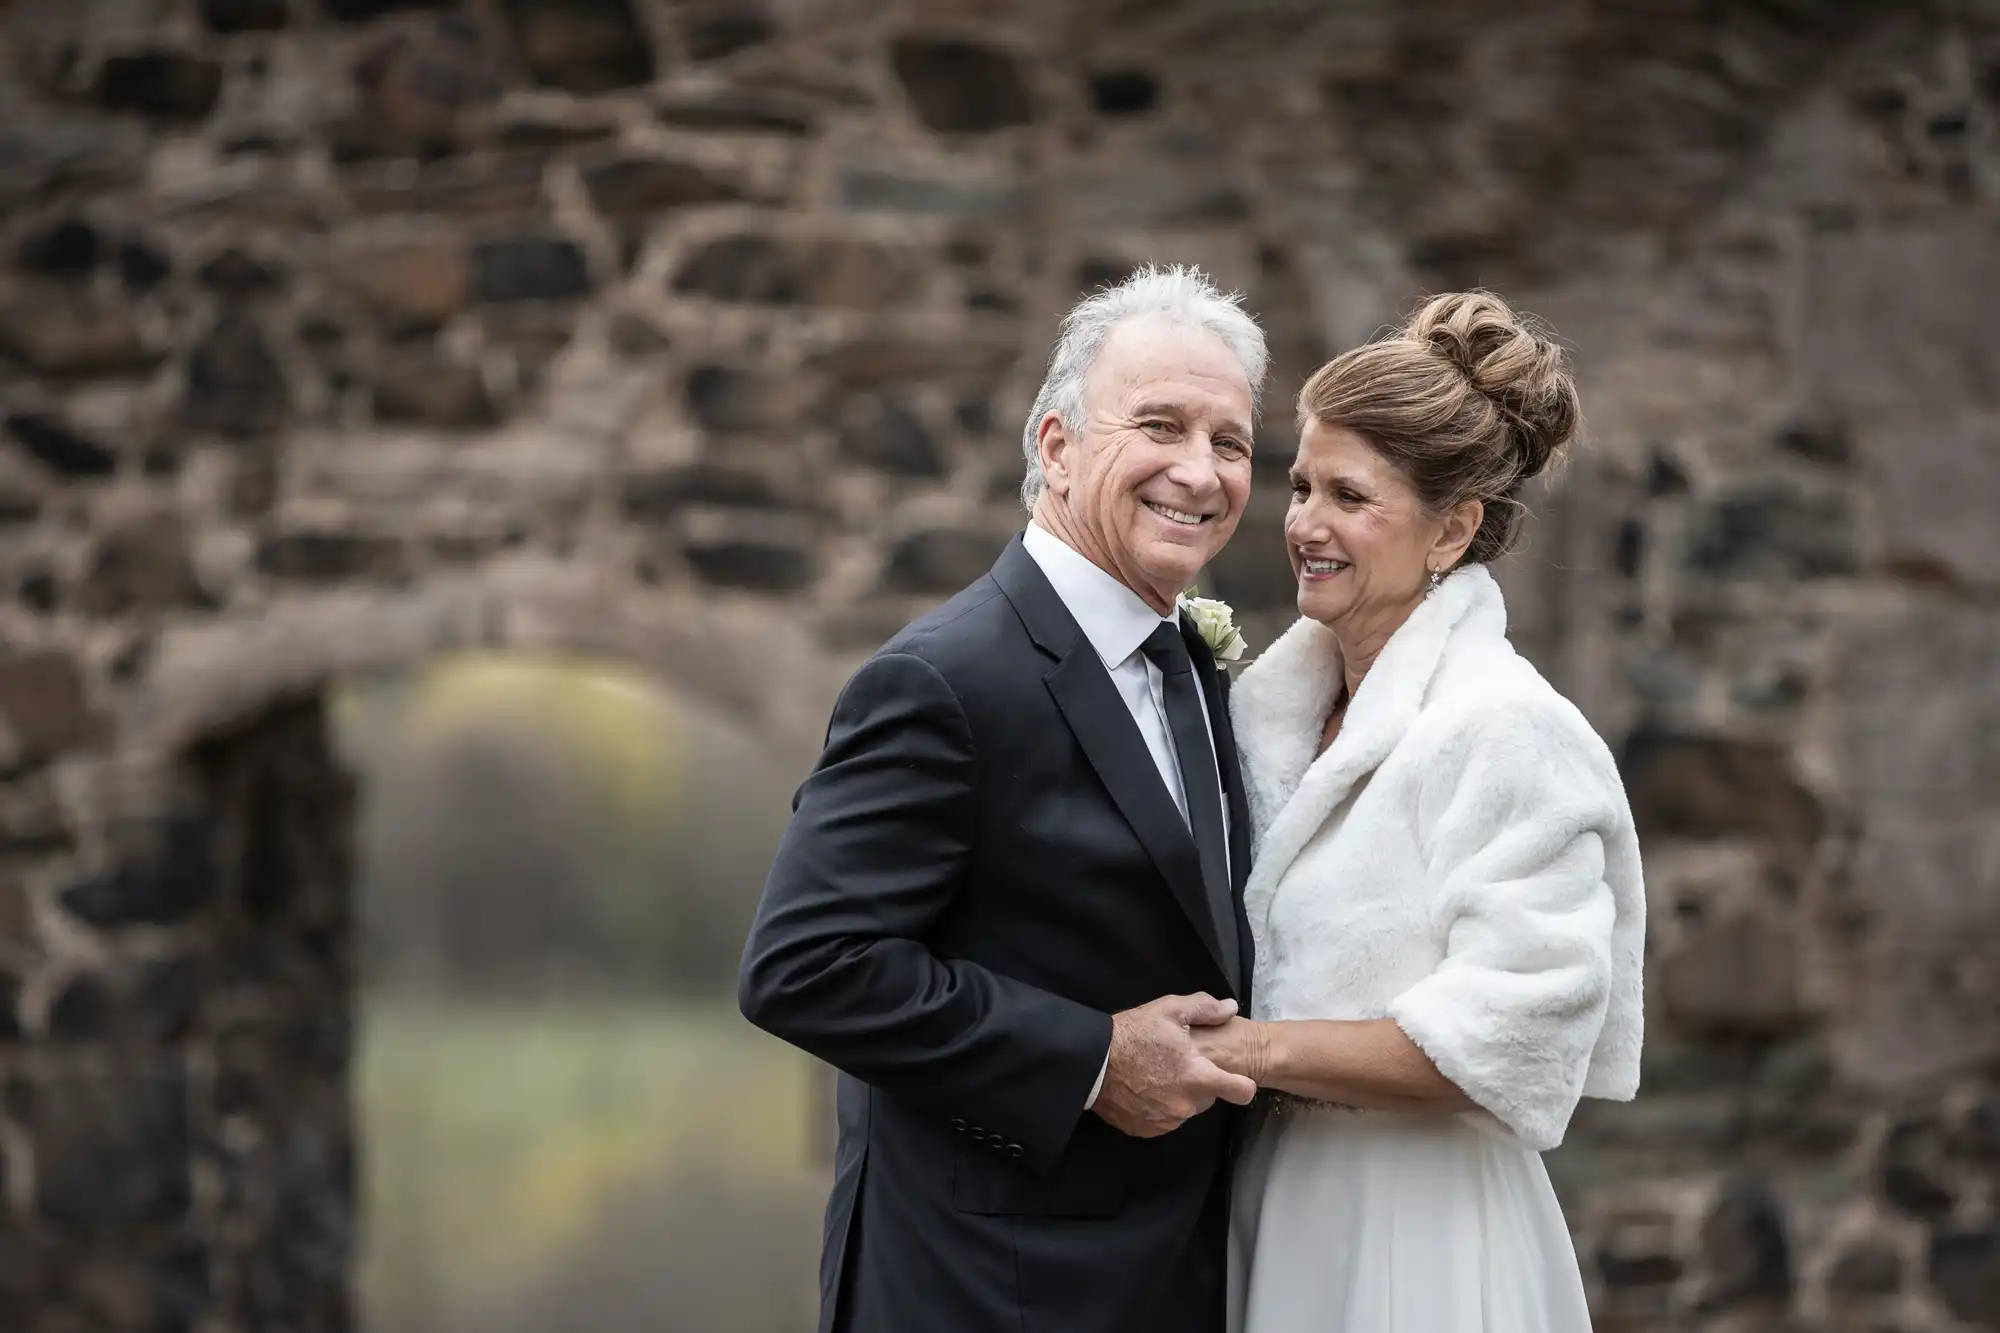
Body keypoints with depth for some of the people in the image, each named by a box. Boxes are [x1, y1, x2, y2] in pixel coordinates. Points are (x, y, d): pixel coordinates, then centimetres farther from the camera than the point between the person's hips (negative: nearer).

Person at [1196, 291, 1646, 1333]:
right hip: (1269, 1206, 7)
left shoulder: (1507, 729, -14)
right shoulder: (1278, 696, 8)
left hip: (1416, 1243, -7)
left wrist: (1261, 1051, -18)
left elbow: (1510, 1045, -20)